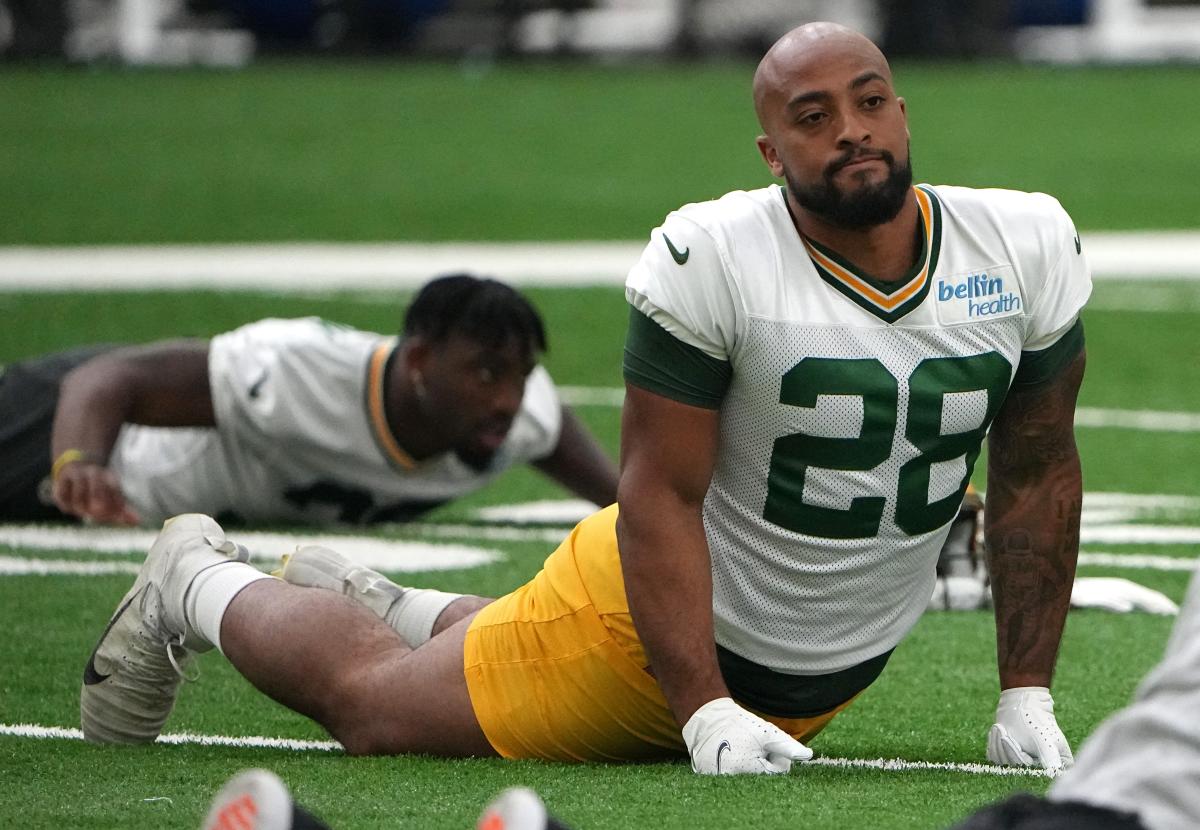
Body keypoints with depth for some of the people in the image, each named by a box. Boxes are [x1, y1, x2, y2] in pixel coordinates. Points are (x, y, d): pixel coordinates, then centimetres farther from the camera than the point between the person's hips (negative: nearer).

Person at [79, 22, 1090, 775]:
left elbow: (1036, 473, 1)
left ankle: (375, 609, 50)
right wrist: (707, 714, -27)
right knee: (374, 708, 8)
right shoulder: (712, 262, -26)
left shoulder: (1025, 250, -11)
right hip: (657, 614, -5)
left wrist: (1027, 695, -2)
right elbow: (661, 495, -22)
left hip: (827, 676, 5)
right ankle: (201, 585, 38)